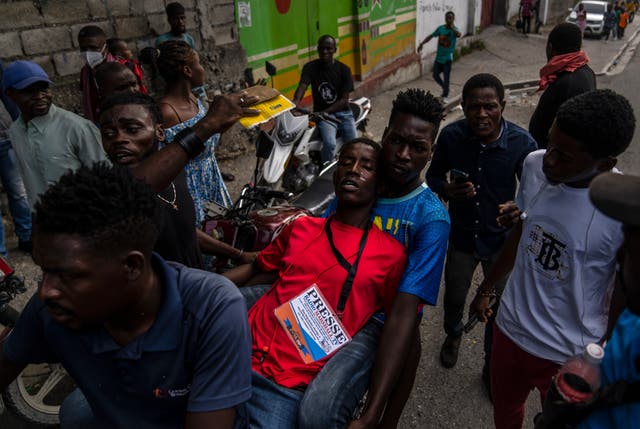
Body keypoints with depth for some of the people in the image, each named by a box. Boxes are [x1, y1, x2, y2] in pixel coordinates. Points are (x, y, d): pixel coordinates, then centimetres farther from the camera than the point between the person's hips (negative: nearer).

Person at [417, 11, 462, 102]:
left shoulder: (454, 29, -11)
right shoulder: (440, 28, 2)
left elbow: (459, 35, -35)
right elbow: (431, 36, 13)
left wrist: (451, 27, -32)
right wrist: (422, 43, 6)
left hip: (447, 58, -5)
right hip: (439, 57, 5)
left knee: (446, 77, -4)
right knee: (435, 75, 13)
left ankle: (445, 96, 8)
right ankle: (445, 88, 39)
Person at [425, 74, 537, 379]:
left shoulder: (522, 143, -20)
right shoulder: (451, 136, -17)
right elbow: (433, 175, -2)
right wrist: (446, 190, -25)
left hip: (502, 239, -1)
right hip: (462, 235, 1)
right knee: (454, 296, 21)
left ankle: (492, 365, 44)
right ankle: (453, 334, 58)